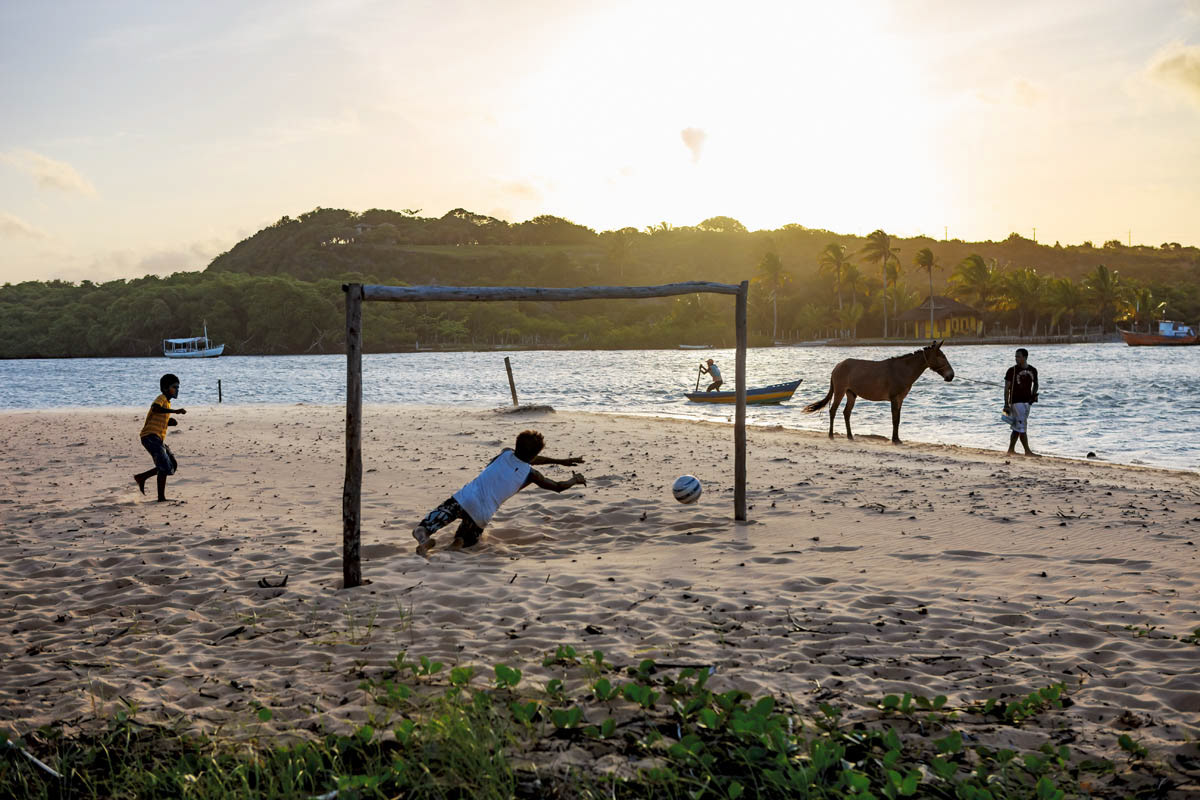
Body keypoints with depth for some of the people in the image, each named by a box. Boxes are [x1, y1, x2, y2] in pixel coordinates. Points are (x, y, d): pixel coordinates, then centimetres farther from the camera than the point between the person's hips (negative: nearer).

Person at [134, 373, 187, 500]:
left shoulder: (167, 402, 21)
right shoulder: (161, 398, -8)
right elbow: (155, 409, -32)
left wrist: (170, 422, 10)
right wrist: (175, 411, -37)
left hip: (159, 439, 10)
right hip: (150, 436, -10)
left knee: (173, 465, 9)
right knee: (165, 467, -14)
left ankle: (141, 477, 16)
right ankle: (161, 497, -10)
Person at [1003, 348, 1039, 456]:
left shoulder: (1033, 370, 7)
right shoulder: (1012, 370, -6)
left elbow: (1035, 384, 24)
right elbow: (1007, 388, -6)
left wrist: (1034, 394, 4)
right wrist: (1006, 405, -11)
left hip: (1027, 402, 5)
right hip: (1016, 402, -5)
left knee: (1017, 428, 10)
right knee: (1021, 427, -8)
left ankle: (1011, 449, 17)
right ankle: (1027, 451, -6)